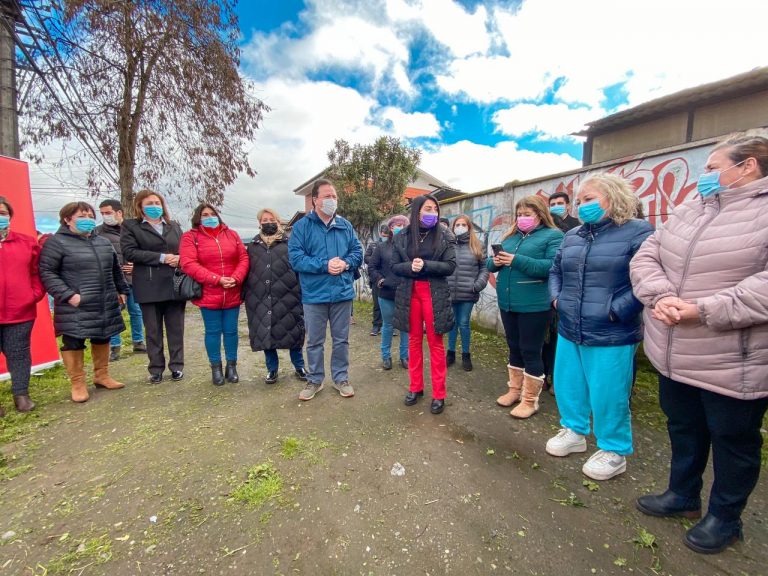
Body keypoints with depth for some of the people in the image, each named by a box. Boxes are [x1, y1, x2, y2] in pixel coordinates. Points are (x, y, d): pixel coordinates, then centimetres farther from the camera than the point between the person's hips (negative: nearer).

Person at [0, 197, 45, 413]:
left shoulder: (27, 242, 7)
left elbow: (37, 272, 11)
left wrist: (35, 294, -2)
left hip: (20, 311, 1)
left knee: (19, 354, 8)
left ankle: (21, 394, 18)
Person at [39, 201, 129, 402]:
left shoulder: (104, 242, 13)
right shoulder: (56, 242, -6)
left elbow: (116, 270, 21)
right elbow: (46, 272, -10)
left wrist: (122, 290, 16)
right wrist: (67, 295, -18)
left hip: (105, 305, 6)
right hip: (76, 307, -6)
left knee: (102, 339, 15)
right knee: (73, 343, 3)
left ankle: (102, 376, 30)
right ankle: (77, 384, 16)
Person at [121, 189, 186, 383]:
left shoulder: (174, 226, 15)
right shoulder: (130, 226, 4)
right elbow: (129, 252, -9)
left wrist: (179, 258, -8)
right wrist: (161, 258, -16)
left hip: (175, 285, 2)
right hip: (149, 287, -2)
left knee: (176, 328, 7)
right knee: (153, 331, 7)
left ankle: (177, 366, 18)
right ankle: (156, 369, 19)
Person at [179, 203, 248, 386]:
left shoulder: (231, 234, 10)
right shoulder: (190, 237, 0)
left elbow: (243, 258, 5)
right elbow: (188, 264, -11)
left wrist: (236, 278, -12)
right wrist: (217, 279, -18)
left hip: (232, 294, 2)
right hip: (208, 294, -2)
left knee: (231, 331, 9)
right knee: (213, 332, 8)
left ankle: (231, 366, 23)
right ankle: (216, 368, 23)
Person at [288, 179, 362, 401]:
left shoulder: (345, 225, 7)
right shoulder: (302, 226, -3)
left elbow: (358, 252, 8)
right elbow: (295, 257, -11)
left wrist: (345, 263, -14)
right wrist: (325, 265, -20)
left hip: (342, 293, 2)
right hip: (314, 294, -2)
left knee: (341, 340, 13)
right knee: (314, 341, 11)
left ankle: (341, 378, 30)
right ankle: (314, 380, 29)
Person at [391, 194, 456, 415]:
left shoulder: (445, 235, -1)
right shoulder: (402, 237, 4)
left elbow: (450, 266, -6)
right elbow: (394, 266, 3)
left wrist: (425, 265, -19)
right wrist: (410, 267, -18)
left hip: (435, 293, -2)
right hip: (409, 293, 2)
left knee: (436, 343, 3)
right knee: (414, 341, 11)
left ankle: (439, 394, 14)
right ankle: (415, 387, 25)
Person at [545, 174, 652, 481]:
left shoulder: (638, 232, -8)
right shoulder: (572, 236, 13)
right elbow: (556, 271, 23)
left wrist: (615, 310, -20)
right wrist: (556, 297, 7)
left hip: (611, 336, -6)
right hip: (569, 331, 7)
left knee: (607, 395, 6)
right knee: (567, 385, 17)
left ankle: (614, 451, 29)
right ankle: (574, 432, 40)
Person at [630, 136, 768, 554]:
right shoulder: (688, 210, 10)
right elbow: (646, 257, 3)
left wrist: (702, 310, -25)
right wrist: (661, 297, -14)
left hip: (734, 362, -6)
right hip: (674, 355, 6)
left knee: (733, 439, 15)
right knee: (683, 428, 21)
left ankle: (725, 517, 37)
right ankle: (683, 495, 43)